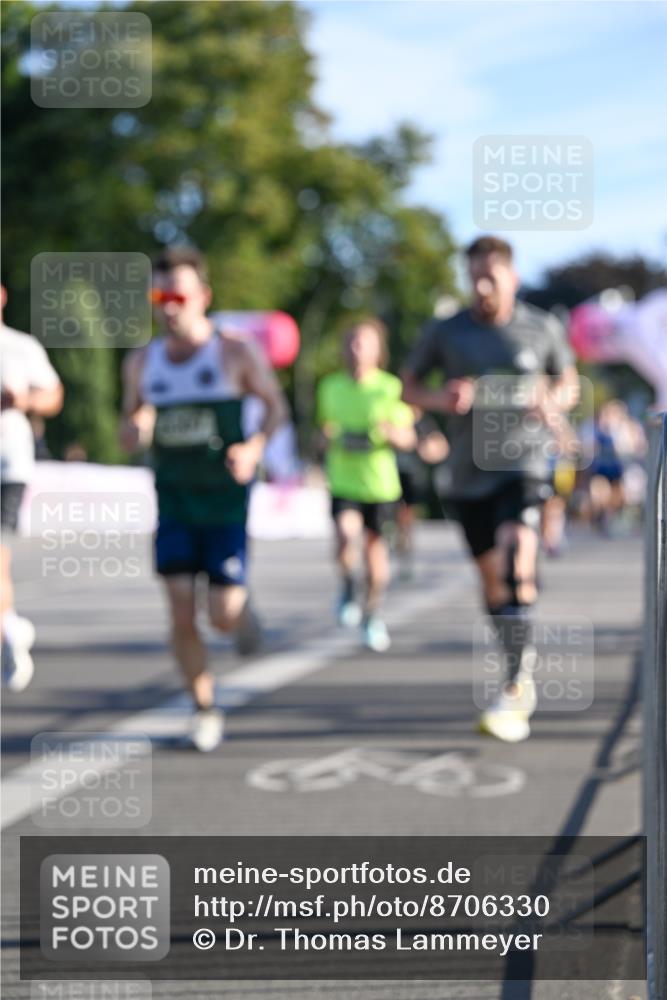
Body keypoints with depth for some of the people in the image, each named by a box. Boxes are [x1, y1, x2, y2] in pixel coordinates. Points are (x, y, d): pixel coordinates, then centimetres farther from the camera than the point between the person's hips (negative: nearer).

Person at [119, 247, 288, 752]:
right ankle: (205, 709, 11)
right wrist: (134, 432, -10)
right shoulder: (141, 362, 3)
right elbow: (130, 425, 15)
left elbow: (276, 405, 1)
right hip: (174, 500, 3)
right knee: (182, 612, -6)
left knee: (223, 615, -6)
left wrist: (255, 447, -18)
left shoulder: (235, 351, -7)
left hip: (226, 500, -3)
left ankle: (243, 610, 32)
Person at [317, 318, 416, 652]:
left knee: (375, 547, 8)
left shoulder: (390, 388, -4)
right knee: (346, 537, -22)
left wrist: (391, 432, -23)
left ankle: (372, 612, 30)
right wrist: (330, 440, -5)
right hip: (343, 481, 0)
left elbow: (408, 438, -2)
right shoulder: (330, 387, 3)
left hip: (381, 483, 0)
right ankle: (348, 588, 9)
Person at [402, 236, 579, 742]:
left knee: (516, 561, -24)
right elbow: (409, 386, 11)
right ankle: (524, 673, 35)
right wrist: (442, 399, -11)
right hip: (468, 472, 3)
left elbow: (569, 382, 16)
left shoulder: (544, 328, 2)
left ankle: (515, 691, -23)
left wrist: (554, 403, -8)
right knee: (492, 578, 12)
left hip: (523, 463, -3)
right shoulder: (446, 332, 2)